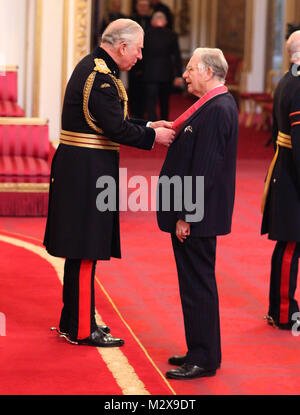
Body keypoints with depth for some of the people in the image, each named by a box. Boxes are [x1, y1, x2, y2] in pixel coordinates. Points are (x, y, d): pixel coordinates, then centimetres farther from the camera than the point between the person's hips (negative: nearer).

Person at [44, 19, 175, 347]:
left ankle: (73, 321, 25)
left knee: (80, 250, 16)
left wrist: (147, 125, 14)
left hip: (78, 170, 11)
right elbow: (116, 128, -21)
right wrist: (152, 136, -8)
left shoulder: (91, 67, 14)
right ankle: (82, 330, 2)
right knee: (86, 250, -4)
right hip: (87, 172, -11)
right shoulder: (100, 77, -18)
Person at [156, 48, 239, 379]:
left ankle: (203, 360, 2)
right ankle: (200, 351, 24)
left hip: (196, 216, -10)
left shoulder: (217, 109, -20)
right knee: (195, 284, 16)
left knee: (198, 286, -4)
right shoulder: (217, 105, 13)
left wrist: (185, 215, -21)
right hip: (193, 213, 10)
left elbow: (205, 168, -23)